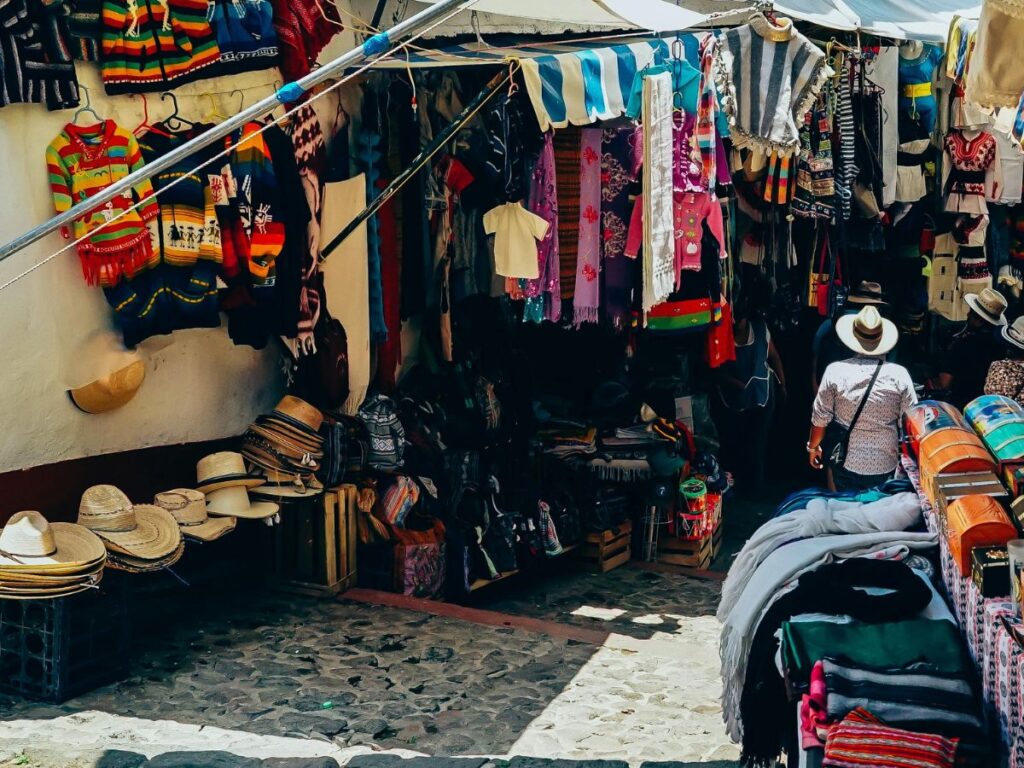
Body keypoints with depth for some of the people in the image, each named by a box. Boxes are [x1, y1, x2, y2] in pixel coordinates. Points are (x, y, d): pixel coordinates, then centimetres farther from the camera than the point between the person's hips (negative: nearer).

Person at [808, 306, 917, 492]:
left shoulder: (835, 371, -12)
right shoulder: (899, 374, -11)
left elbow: (820, 419, -5)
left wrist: (813, 447, 13)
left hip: (846, 464, -1)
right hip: (886, 466, 1)